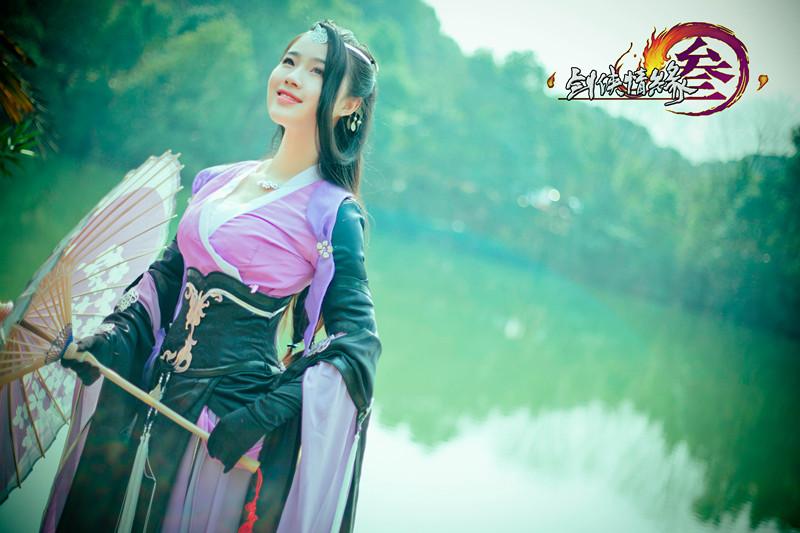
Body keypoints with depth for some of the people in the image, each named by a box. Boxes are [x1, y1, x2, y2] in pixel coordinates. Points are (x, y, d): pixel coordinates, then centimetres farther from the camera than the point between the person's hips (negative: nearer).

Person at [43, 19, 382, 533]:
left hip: (230, 413, -6)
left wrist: (269, 413, -23)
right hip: (152, 396, 6)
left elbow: (357, 342, -14)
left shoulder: (332, 212, -10)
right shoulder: (221, 180, 8)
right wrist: (114, 335, 1)